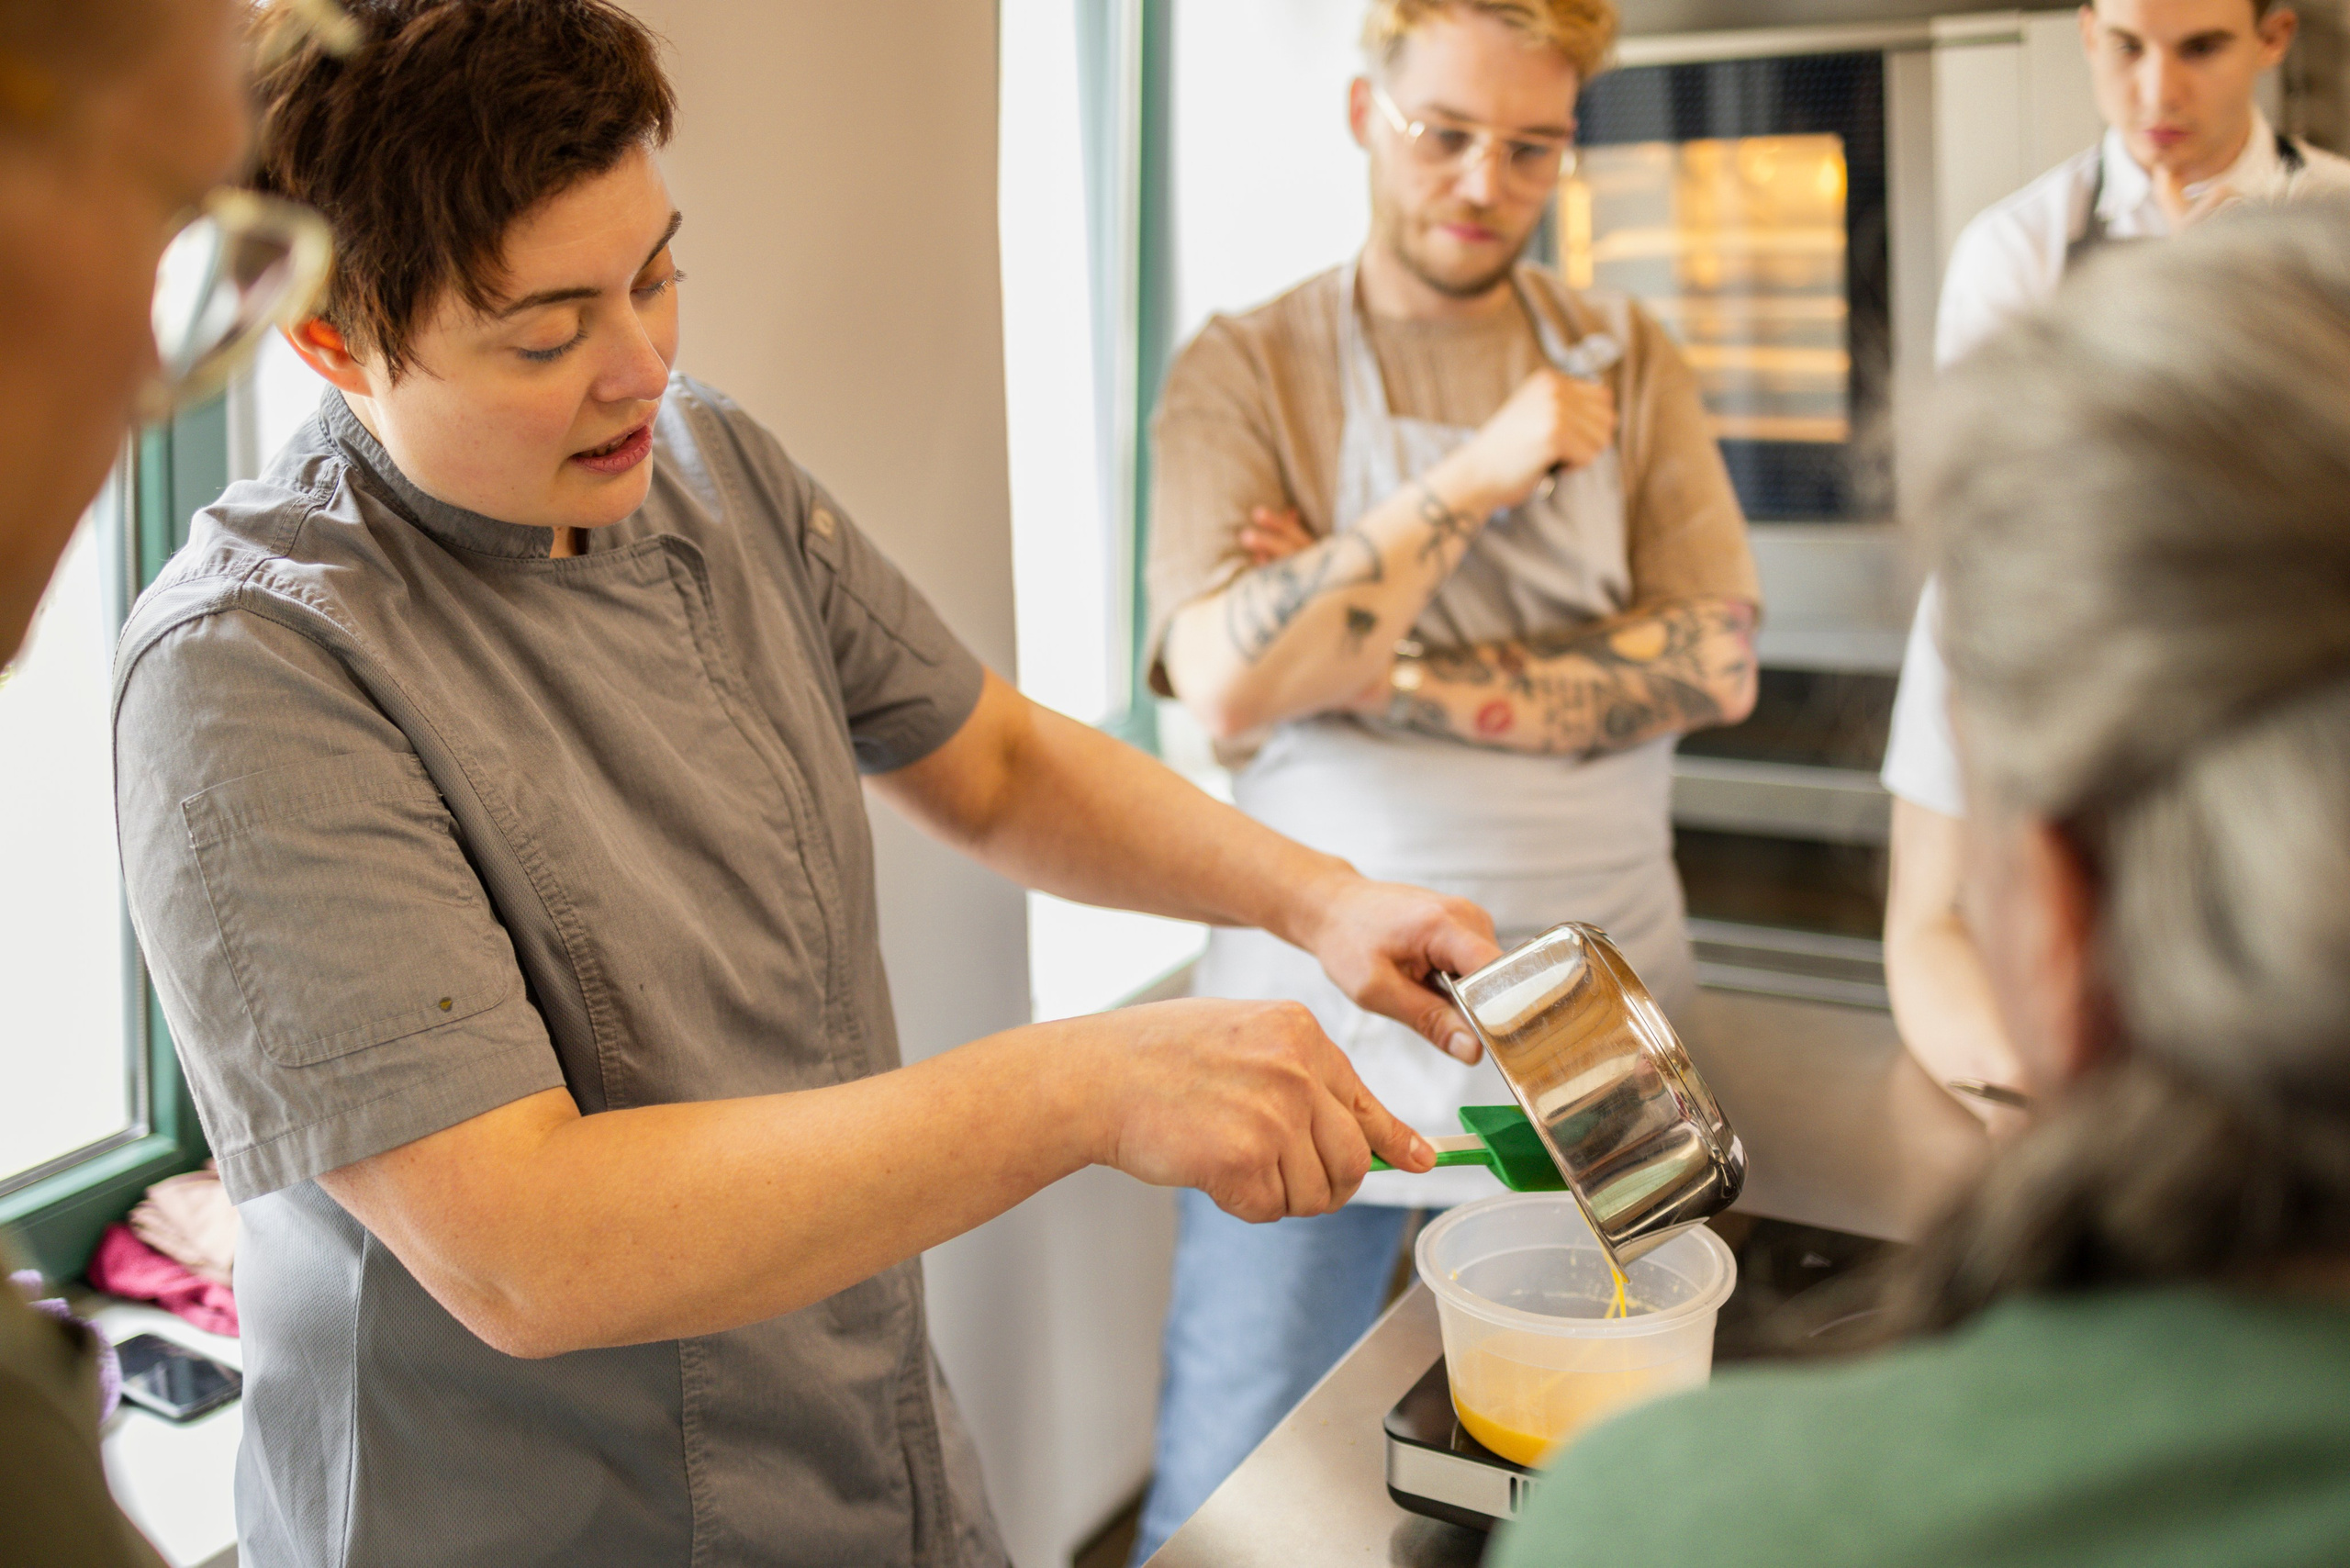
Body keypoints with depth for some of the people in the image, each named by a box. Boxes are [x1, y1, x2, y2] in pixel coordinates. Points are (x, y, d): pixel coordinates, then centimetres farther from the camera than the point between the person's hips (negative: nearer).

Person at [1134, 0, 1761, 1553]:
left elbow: (1713, 666, -5)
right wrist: (1479, 476, -18)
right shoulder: (1243, 369, -2)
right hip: (1325, 1010, -2)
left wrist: (1391, 670, -14)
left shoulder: (1629, 359, 6)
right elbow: (1227, 683, -16)